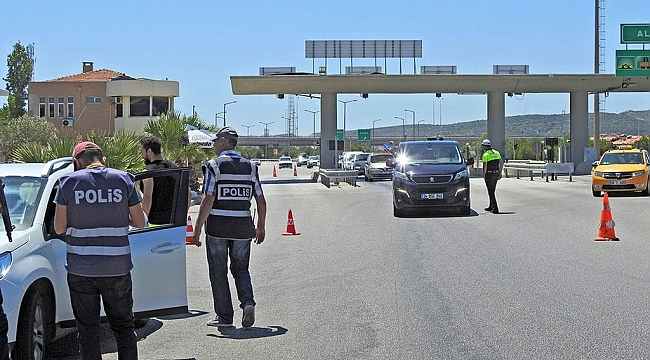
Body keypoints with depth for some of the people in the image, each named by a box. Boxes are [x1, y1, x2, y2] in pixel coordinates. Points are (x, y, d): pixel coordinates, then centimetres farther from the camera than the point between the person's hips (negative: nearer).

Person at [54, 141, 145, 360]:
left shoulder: (69, 182, -4)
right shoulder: (123, 180, 0)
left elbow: (59, 228, -4)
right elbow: (140, 223, 3)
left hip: (81, 269, -1)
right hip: (117, 267, 1)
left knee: (87, 329, 9)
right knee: (123, 326, 15)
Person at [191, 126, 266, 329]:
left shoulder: (214, 166, -6)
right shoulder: (250, 167, 7)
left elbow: (208, 200, -14)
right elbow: (261, 201, 7)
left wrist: (197, 229, -10)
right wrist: (260, 227, 18)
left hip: (218, 226, -4)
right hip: (243, 227, 4)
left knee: (218, 272, 7)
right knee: (240, 269, 16)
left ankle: (224, 316, 10)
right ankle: (248, 302, -7)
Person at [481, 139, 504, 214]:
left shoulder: (485, 155, -13)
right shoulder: (496, 153, 9)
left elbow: (485, 166, -17)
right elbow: (501, 163, 10)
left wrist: (484, 175, -6)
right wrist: (500, 173, 15)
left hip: (489, 174, -7)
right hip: (496, 174, 7)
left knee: (491, 192, -3)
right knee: (492, 191, 19)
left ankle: (495, 208, -9)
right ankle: (491, 206, 28)